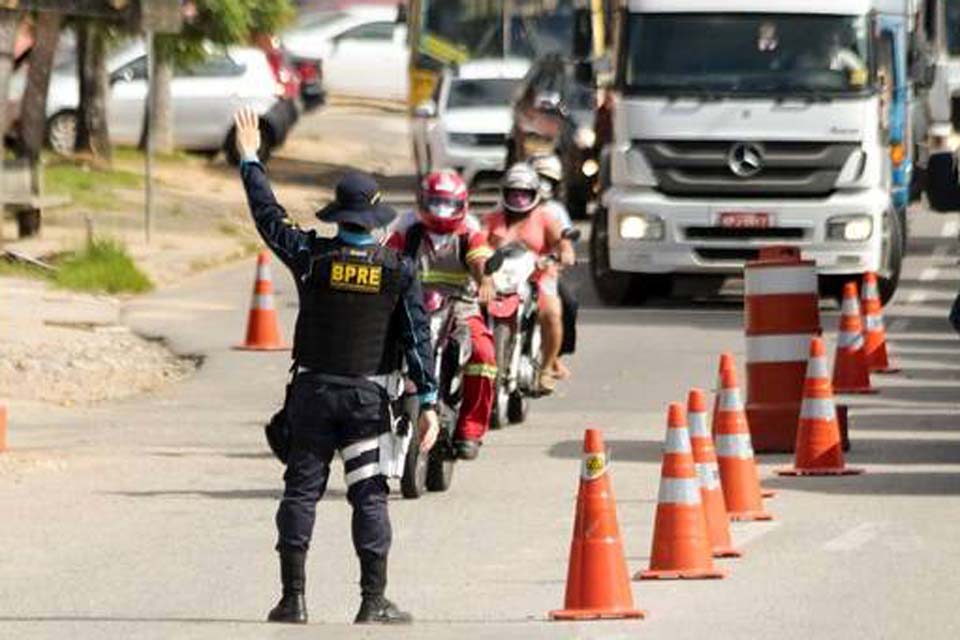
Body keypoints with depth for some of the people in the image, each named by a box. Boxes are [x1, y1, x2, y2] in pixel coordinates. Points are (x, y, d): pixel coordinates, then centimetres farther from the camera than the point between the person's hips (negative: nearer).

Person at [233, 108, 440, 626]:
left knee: (301, 490, 5)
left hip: (313, 390, 0)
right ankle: (374, 602, -1)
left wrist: (250, 159, 20)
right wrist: (428, 402, -5)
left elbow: (269, 216, 7)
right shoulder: (398, 271, -5)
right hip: (367, 396, 0)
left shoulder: (312, 256, -7)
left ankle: (293, 598, 3)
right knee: (369, 495, 3)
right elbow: (416, 338, -7)